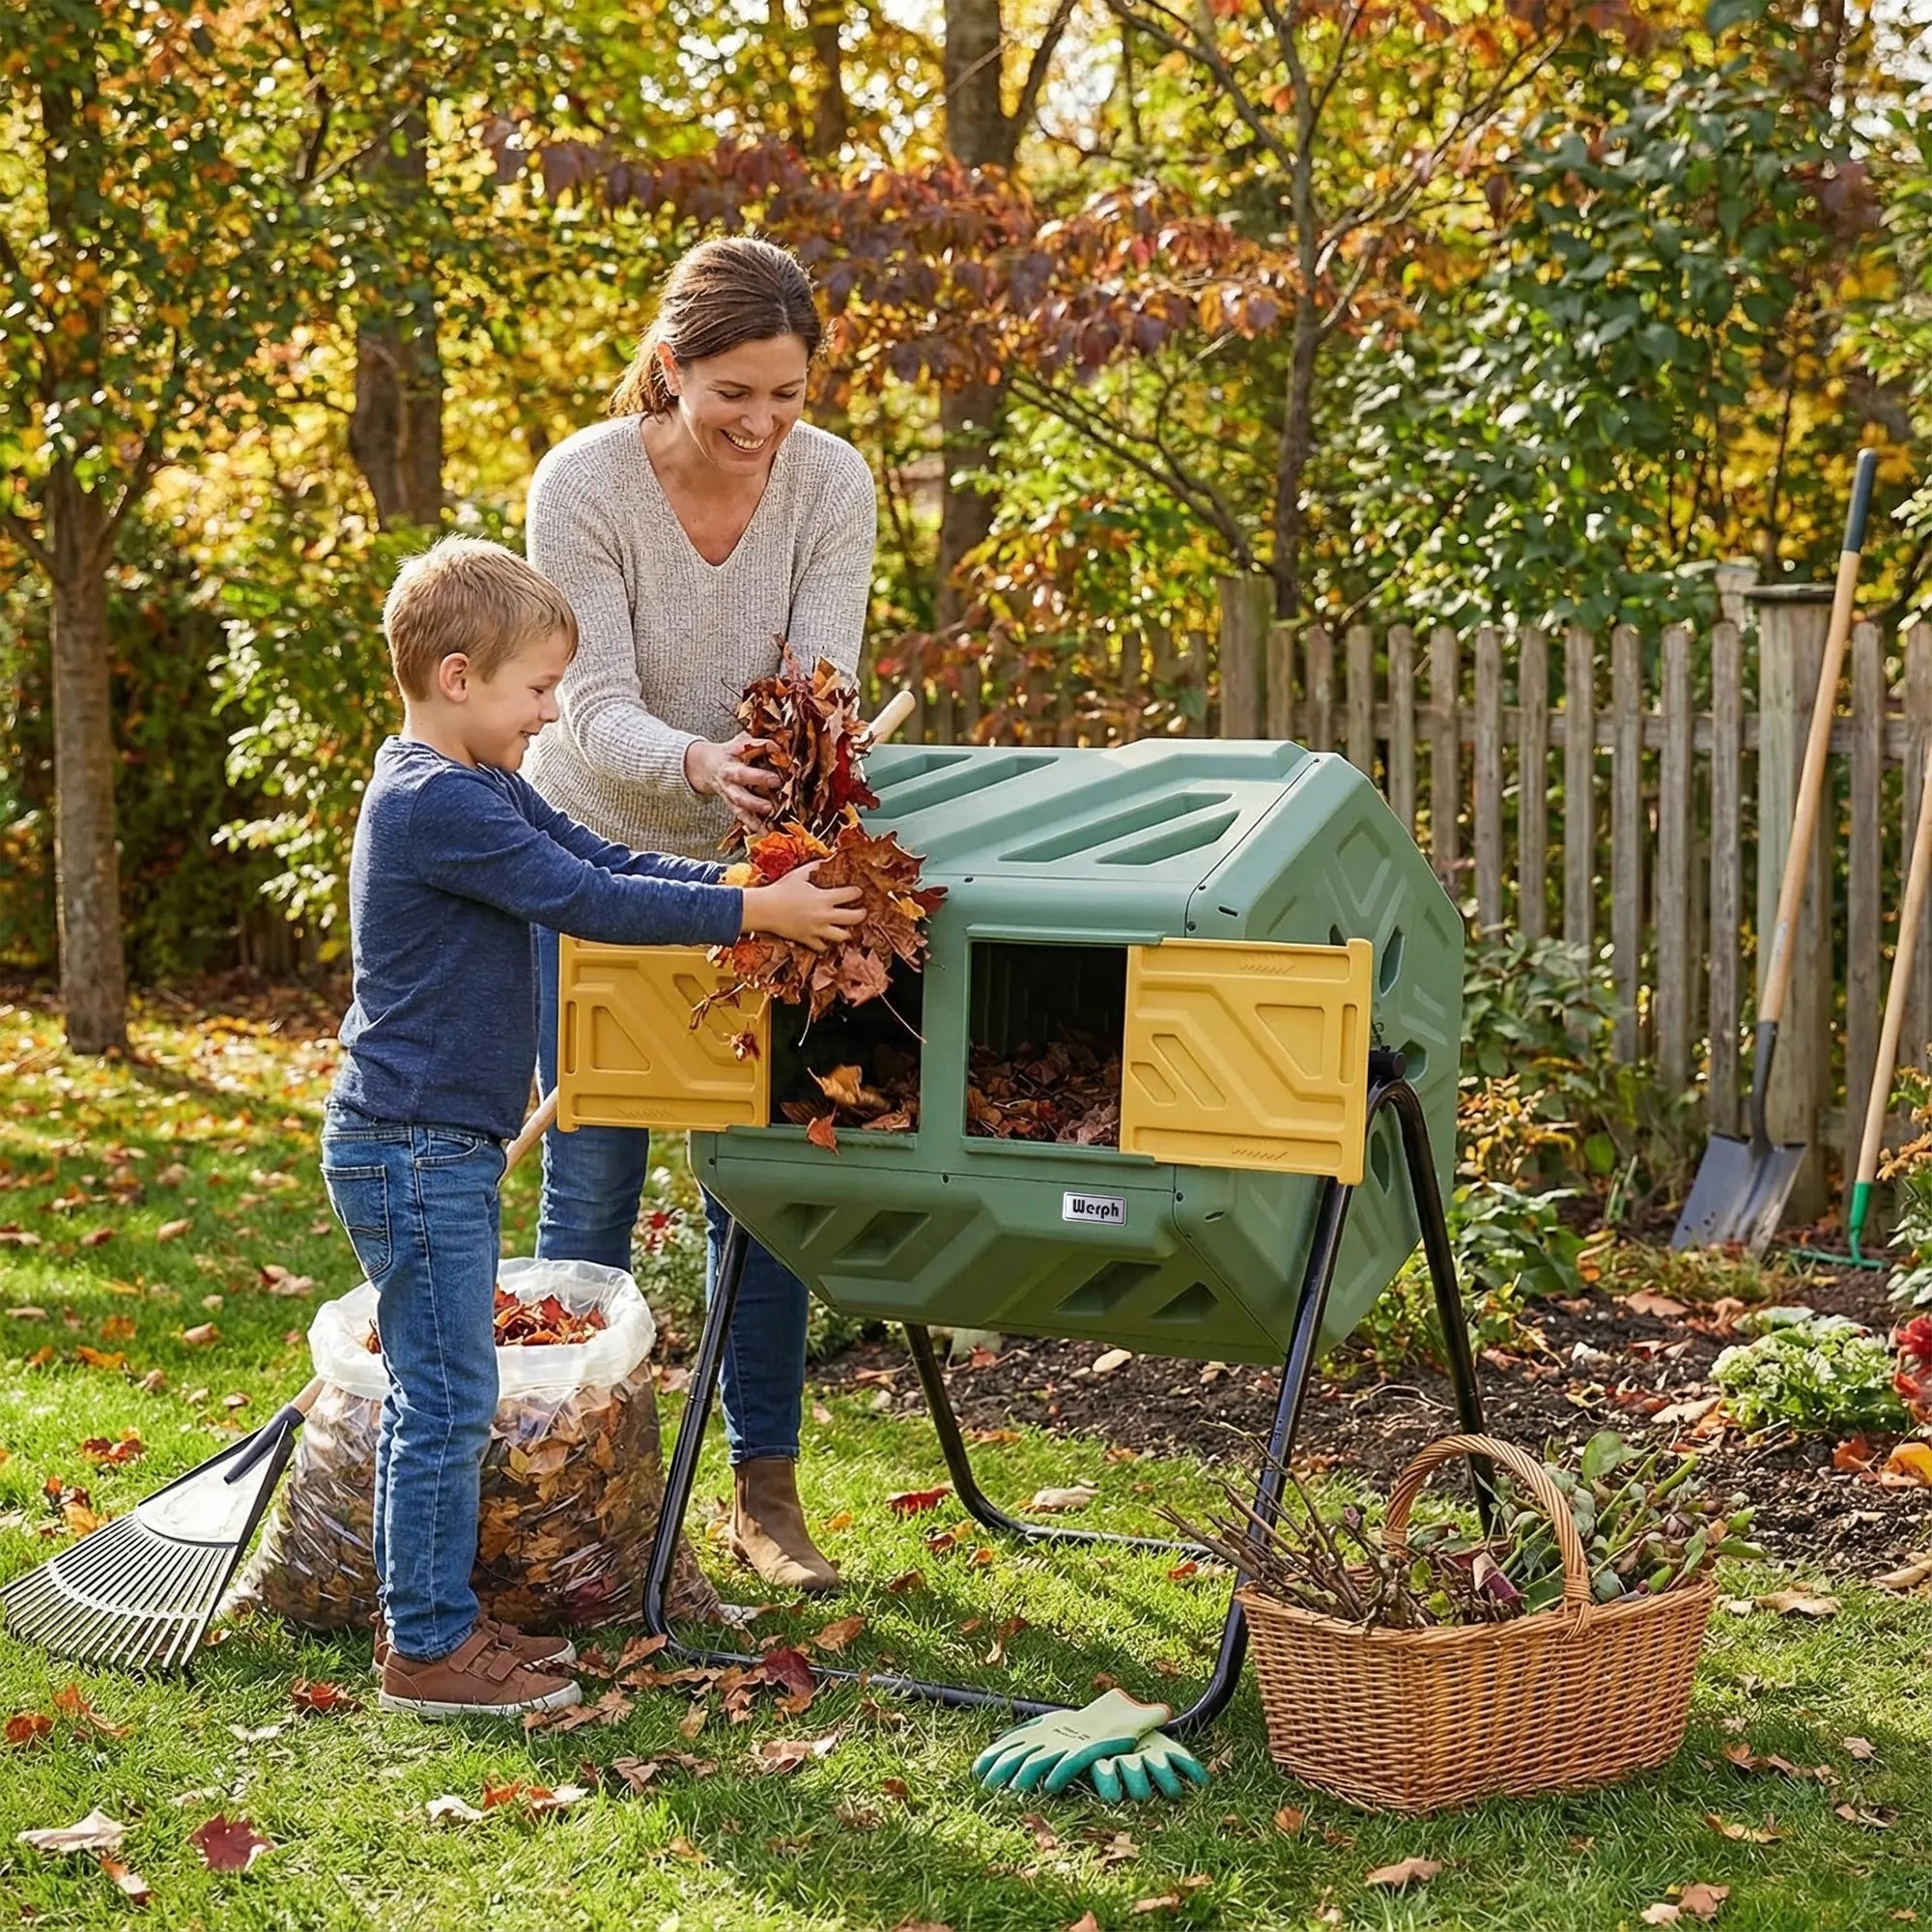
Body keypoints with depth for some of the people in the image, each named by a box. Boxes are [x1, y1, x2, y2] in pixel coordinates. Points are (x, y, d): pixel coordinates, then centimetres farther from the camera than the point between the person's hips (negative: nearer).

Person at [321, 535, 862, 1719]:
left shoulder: (477, 788, 13)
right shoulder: (433, 802, -20)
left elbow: (601, 857, 12)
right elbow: (586, 902, -23)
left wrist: (753, 887, 0)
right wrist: (752, 912, -18)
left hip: (446, 1146, 11)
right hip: (412, 1152, -11)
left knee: (444, 1397, 16)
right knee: (448, 1402, -3)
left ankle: (437, 1619, 26)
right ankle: (428, 1649, 7)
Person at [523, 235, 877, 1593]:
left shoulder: (832, 483, -15)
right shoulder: (584, 484, -23)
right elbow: (597, 710, -27)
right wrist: (699, 765, -48)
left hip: (750, 861, 2)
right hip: (595, 847, -2)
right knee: (593, 1173, 1)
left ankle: (766, 1490, 13)